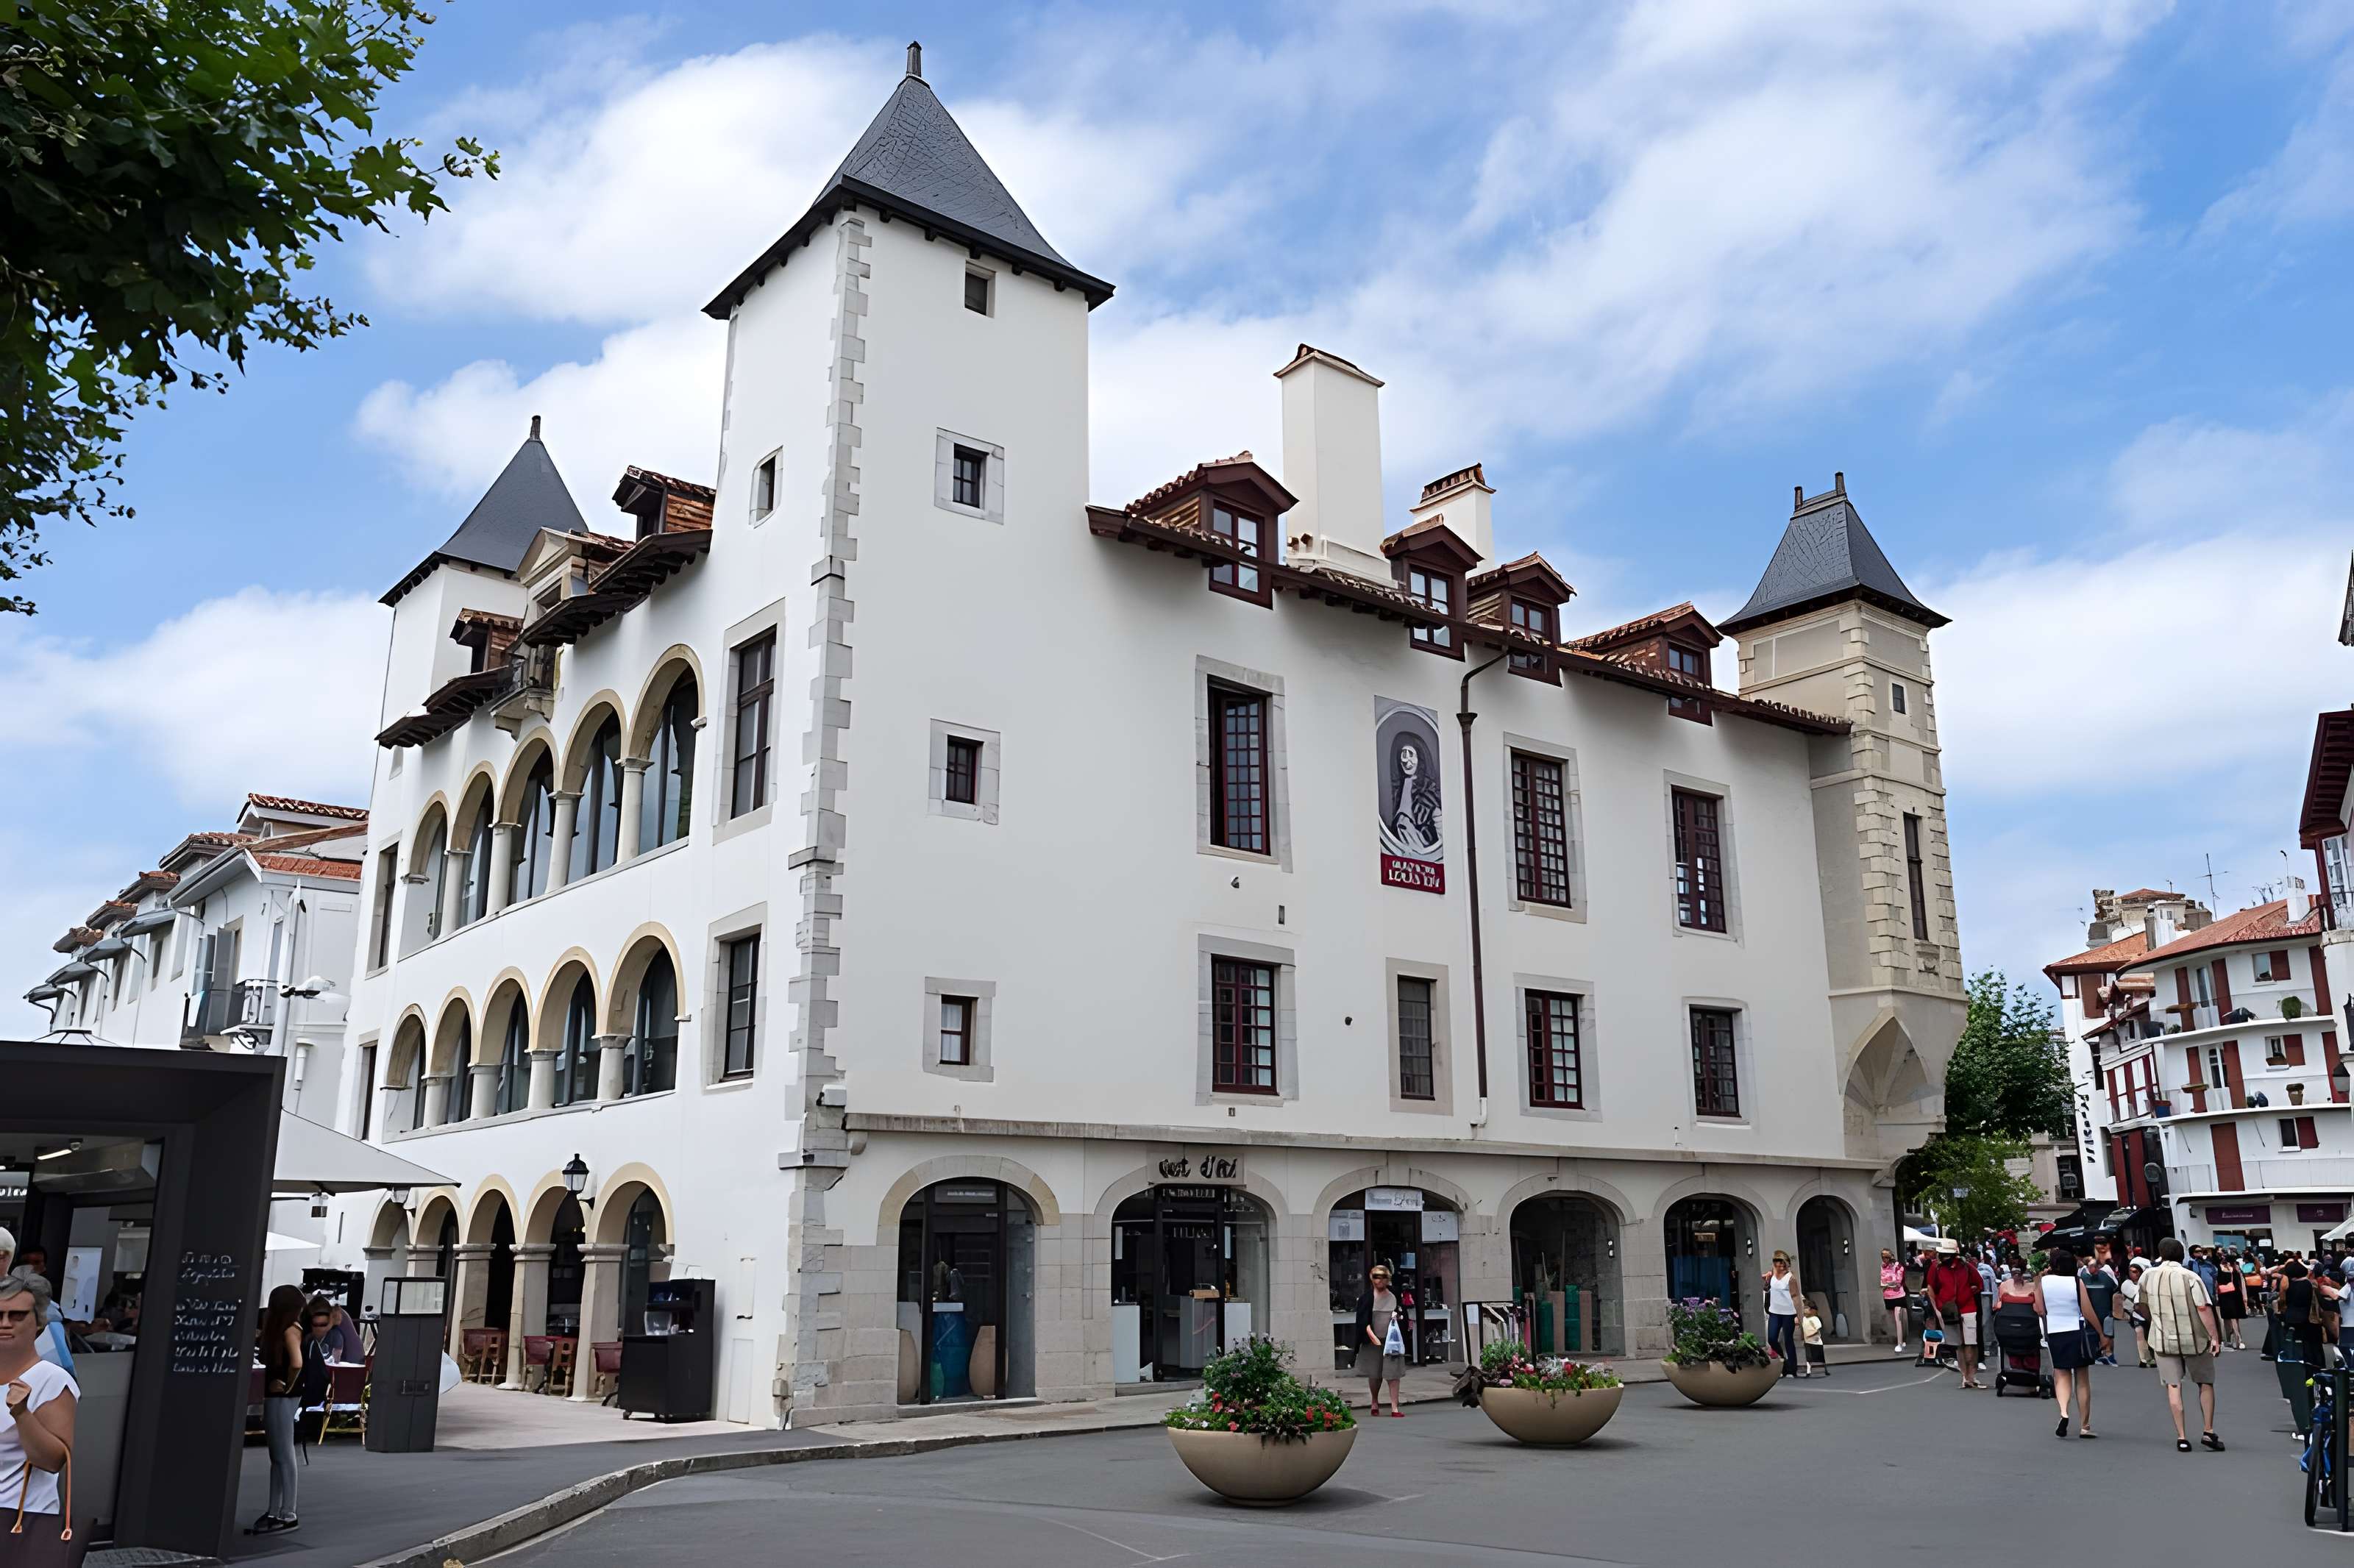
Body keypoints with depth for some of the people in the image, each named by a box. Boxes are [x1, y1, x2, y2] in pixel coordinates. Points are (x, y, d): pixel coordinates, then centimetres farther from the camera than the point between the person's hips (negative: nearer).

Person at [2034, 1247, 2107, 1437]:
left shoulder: (2043, 1282, -3)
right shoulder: (2077, 1281, -7)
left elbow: (2040, 1311, 2)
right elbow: (2088, 1313, -7)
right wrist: (2102, 1336, 3)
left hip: (2054, 1333, 1)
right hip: (2078, 1332, -1)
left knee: (2062, 1375, 8)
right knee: (2082, 1379, 9)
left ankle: (2063, 1412, -19)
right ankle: (2085, 1426, 12)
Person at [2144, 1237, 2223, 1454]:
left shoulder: (2148, 1277, -1)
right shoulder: (2190, 1277, -11)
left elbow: (2144, 1307, 12)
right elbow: (2204, 1309, -19)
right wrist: (2214, 1336, -13)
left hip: (2163, 1339, 2)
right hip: (2194, 1339, -2)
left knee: (2173, 1387, 4)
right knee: (2206, 1383, 14)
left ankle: (2181, 1437, 3)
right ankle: (2208, 1431, 10)